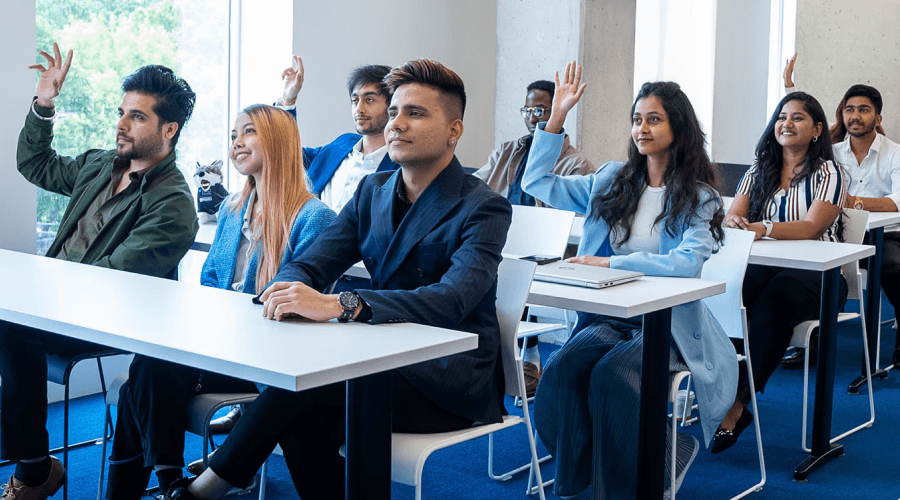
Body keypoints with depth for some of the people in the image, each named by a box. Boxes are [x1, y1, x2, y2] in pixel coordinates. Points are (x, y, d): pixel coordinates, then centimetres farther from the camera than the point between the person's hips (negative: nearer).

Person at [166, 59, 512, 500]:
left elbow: (452, 301, -28)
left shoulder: (483, 210, -11)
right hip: (388, 361, 6)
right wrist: (288, 290, -23)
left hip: (452, 378, -6)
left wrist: (338, 305, -40)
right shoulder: (372, 190, 11)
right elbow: (309, 264, 5)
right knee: (301, 419, -25)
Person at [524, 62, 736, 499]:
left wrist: (611, 262, -18)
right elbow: (537, 182, 15)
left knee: (611, 377, -33)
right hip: (608, 317, 4)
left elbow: (688, 262, -17)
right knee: (559, 372, -27)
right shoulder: (612, 181, 13)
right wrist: (556, 117, 8)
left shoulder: (698, 198, 0)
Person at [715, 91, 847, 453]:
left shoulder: (827, 173, 2)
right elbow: (733, 216, 6)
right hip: (765, 268, 4)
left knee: (774, 299, -38)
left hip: (816, 275, -4)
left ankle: (737, 402, -37)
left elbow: (811, 228, -15)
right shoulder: (759, 172, 18)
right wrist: (732, 222, -21)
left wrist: (764, 228, -33)